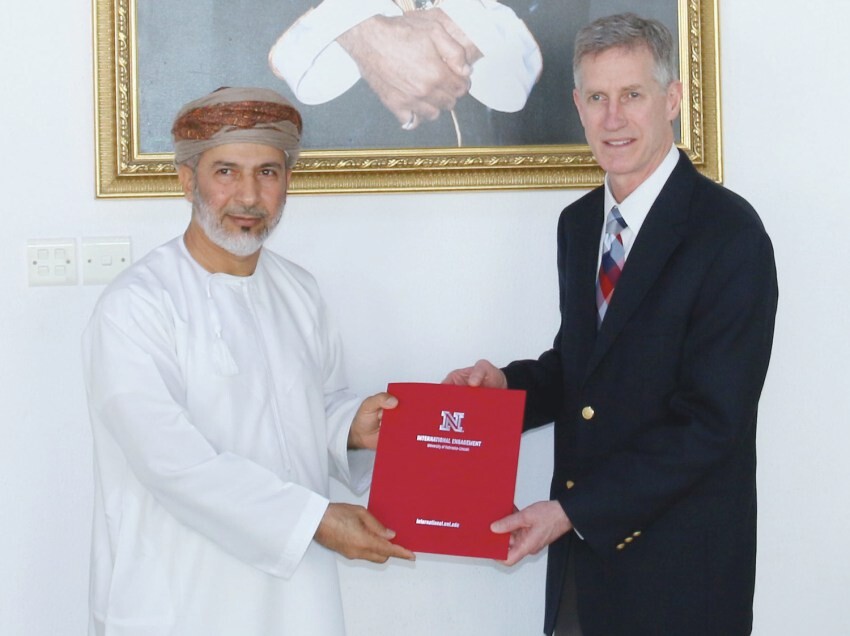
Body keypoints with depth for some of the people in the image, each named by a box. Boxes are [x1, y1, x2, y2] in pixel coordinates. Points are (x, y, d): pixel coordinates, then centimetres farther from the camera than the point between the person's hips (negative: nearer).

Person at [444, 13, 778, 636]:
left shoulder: (730, 233, -16)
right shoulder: (579, 222, 7)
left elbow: (711, 421, -19)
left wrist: (573, 510, -20)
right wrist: (507, 383, -4)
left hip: (678, 565, -6)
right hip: (582, 545, 6)